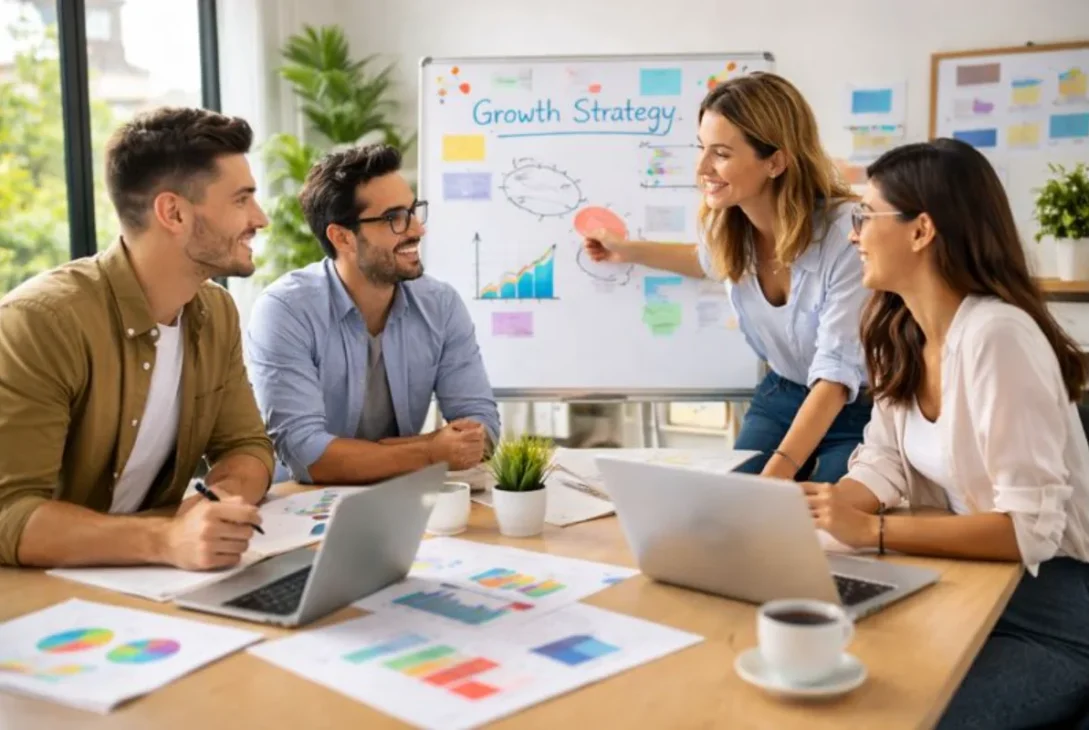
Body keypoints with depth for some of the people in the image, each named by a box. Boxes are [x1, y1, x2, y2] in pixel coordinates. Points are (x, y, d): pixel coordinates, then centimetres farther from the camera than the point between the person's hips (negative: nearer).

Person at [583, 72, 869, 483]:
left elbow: (836, 375, -30)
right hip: (781, 397, 5)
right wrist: (631, 251, 11)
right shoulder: (729, 224, -12)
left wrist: (778, 471, -40)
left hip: (858, 412, -5)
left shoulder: (845, 234, -31)